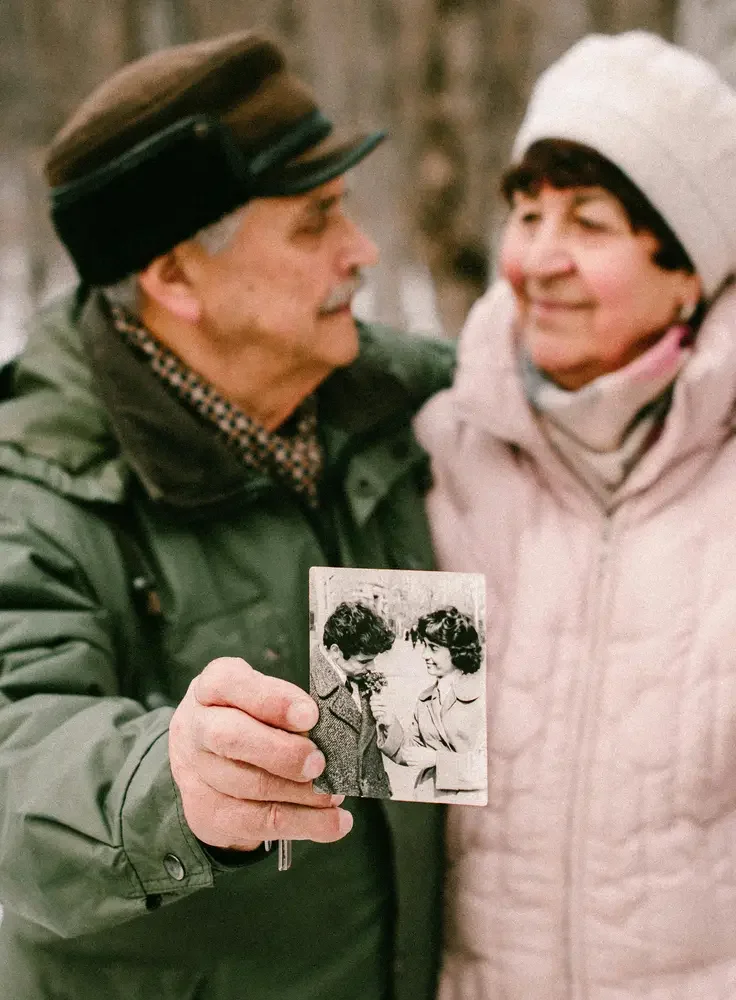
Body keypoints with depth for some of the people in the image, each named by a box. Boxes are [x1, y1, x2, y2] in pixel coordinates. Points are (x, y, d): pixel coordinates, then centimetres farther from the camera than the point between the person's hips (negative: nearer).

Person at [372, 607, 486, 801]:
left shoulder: (483, 696, -11)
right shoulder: (425, 701, 8)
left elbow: (487, 764, -15)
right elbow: (410, 753, 9)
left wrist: (435, 759, -15)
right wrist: (390, 724, -6)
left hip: (470, 803, -5)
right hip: (426, 798, 5)